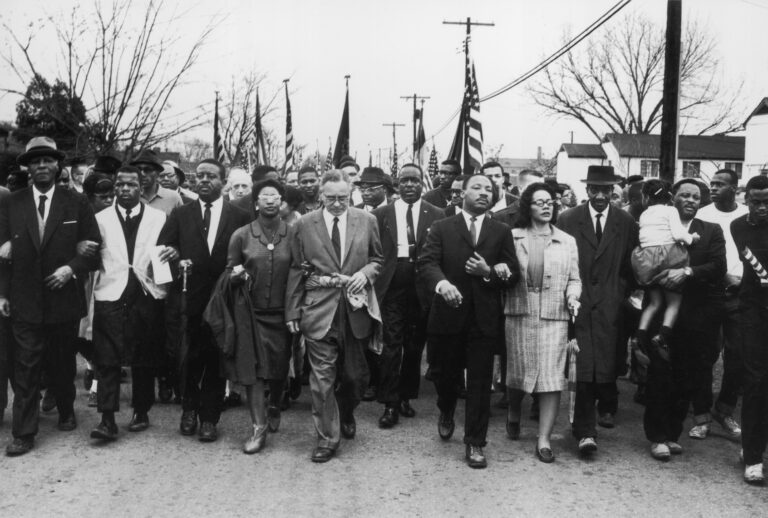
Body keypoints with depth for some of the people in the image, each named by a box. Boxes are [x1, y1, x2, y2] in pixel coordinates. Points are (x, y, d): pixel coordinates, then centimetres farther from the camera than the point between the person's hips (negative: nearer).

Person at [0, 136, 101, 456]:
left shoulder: (76, 203, 1)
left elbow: (94, 246, 1)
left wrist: (72, 268, -15)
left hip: (64, 298, 0)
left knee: (64, 363, 15)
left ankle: (66, 412, 36)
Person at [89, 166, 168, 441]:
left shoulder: (159, 218, 8)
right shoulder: (100, 219, 10)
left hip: (147, 295, 0)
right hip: (110, 295, 0)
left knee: (144, 359, 7)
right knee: (107, 358, -7)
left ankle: (141, 412, 21)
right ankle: (107, 419, -5)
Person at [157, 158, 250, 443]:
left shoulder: (240, 217, 2)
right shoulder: (180, 214, 7)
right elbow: (162, 249, 2)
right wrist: (173, 255, -19)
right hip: (189, 299, 1)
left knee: (216, 360, 6)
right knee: (189, 358, 5)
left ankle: (209, 418, 19)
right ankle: (189, 409, 28)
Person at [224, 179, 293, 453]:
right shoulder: (241, 235, 0)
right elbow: (230, 272, 8)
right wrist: (237, 275, -15)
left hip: (282, 312, 1)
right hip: (250, 311, -1)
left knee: (279, 368, 11)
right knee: (252, 368, -4)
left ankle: (274, 408, 40)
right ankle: (259, 428, 5)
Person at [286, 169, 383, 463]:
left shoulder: (366, 221, 4)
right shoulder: (304, 225, 1)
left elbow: (377, 259, 13)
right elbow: (296, 270, 3)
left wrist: (366, 273, -9)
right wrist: (293, 311, 1)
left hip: (356, 307, 2)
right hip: (318, 309, -1)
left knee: (356, 374, 12)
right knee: (322, 375, 0)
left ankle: (345, 414, 42)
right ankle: (327, 438, 11)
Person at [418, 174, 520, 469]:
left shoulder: (501, 232, 8)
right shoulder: (441, 228, 4)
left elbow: (513, 274, 5)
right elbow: (426, 263, -8)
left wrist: (489, 272, -14)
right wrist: (441, 283, -29)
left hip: (484, 318, 0)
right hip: (447, 315, 0)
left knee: (480, 382, 2)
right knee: (444, 373, 14)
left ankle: (475, 444, 12)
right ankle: (446, 414, 45)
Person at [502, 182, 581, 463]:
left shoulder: (567, 241, 9)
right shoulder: (512, 238, 5)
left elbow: (574, 279, 11)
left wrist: (573, 296, -8)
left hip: (554, 317, 0)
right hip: (518, 314, 0)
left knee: (551, 378, -4)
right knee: (517, 373, 9)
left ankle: (544, 439, 3)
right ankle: (513, 414, 39)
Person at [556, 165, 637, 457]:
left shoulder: (626, 223, 7)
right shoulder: (568, 220, 3)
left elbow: (631, 267, 11)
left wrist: (622, 295, 3)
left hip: (609, 304, 1)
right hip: (578, 302, -1)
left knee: (607, 364, -1)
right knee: (582, 366, -7)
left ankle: (607, 406, 31)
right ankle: (585, 431, -5)